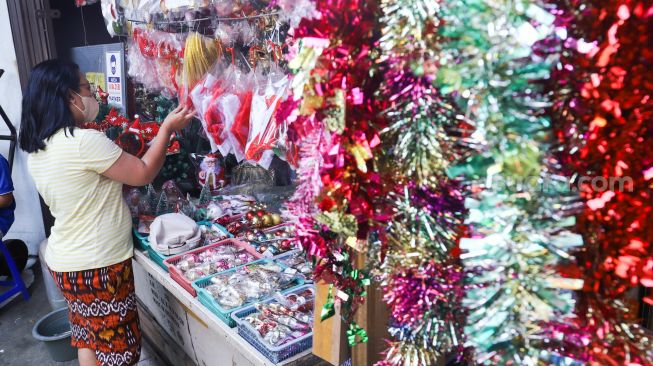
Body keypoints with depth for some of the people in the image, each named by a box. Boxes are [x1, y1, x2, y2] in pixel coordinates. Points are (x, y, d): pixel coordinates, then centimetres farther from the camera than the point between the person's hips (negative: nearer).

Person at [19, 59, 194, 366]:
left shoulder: (37, 149, 4)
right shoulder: (85, 141, -24)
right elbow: (144, 173, -16)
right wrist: (167, 128, -8)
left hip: (64, 261, 9)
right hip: (98, 266, -9)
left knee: (88, 340, 24)